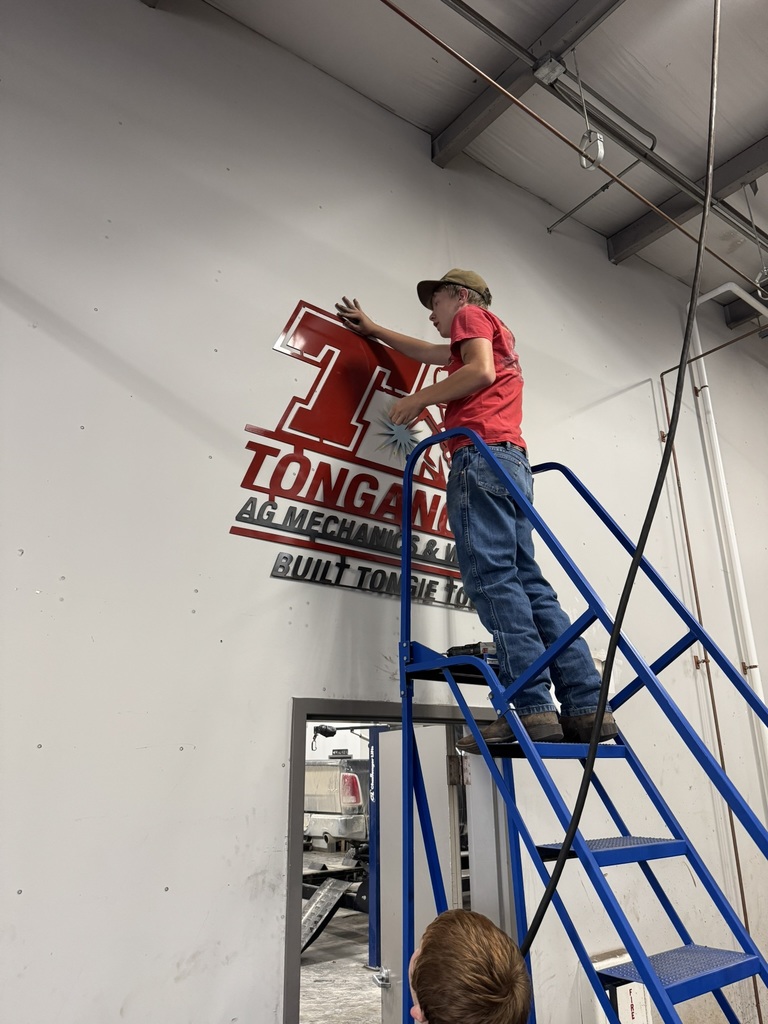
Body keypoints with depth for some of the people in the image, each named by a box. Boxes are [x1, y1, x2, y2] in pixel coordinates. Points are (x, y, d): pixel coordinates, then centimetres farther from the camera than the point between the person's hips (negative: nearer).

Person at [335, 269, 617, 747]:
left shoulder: (472, 314, 12)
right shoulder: (497, 334, 38)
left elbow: (481, 371, -9)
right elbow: (428, 353, 50)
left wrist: (420, 398, 0)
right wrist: (372, 328, 59)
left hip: (481, 453, -8)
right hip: (512, 458, 9)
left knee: (493, 578, -16)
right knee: (526, 582, 0)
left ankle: (533, 708, -23)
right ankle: (587, 706, -6)